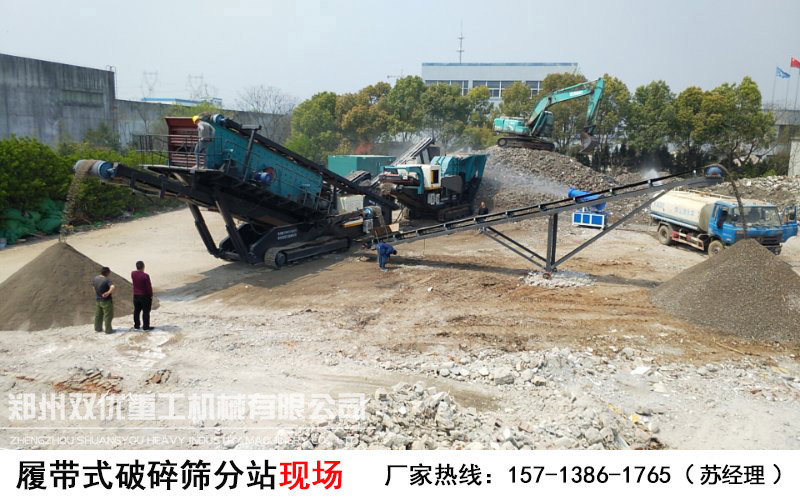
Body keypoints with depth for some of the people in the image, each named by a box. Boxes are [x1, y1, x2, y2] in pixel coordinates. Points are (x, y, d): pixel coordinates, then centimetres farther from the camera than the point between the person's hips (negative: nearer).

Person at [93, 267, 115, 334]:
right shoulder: (107, 280, -22)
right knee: (108, 316, 4)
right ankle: (108, 330, 10)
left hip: (98, 300, 7)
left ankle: (97, 328, 31)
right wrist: (108, 293, -27)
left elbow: (94, 287, 16)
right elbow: (112, 287, -40)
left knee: (98, 314, 20)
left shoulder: (96, 278, 0)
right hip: (106, 300, -7)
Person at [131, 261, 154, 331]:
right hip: (145, 296, -6)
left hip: (136, 295, 6)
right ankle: (146, 326, 8)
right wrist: (151, 295, -3)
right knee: (146, 311, 4)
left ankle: (136, 325, 23)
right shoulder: (145, 276, -21)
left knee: (136, 311, 16)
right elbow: (149, 287, -16)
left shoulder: (133, 274, -4)